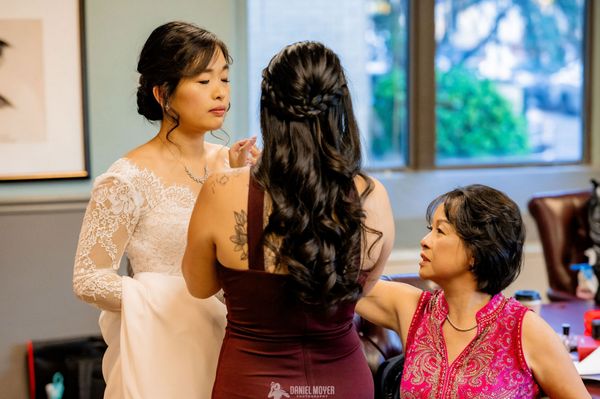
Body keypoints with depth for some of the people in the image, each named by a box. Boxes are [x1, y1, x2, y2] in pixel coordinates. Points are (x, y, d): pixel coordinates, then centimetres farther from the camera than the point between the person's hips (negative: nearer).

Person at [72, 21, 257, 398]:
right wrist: (170, 303, -16)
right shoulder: (127, 181, -16)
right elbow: (89, 279, -12)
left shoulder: (229, 161, -1)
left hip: (223, 340, 5)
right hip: (166, 349, -5)